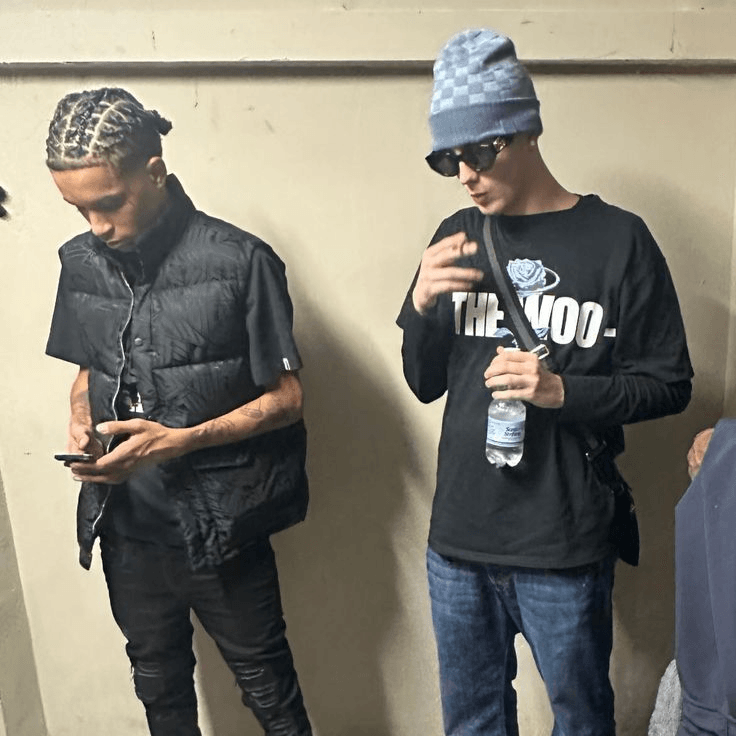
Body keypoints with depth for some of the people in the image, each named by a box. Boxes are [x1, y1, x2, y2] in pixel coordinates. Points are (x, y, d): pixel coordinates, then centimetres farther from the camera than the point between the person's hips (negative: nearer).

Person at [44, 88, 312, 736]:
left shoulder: (239, 261, -15)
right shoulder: (82, 262, 2)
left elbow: (285, 396, -11)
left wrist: (181, 440, -22)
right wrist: (81, 418, -7)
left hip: (219, 526, -5)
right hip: (127, 522, 5)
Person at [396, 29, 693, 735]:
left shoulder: (616, 239, -7)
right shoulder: (458, 237, 5)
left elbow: (668, 384, -3)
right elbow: (425, 384, 9)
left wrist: (563, 391, -19)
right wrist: (421, 306, -10)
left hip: (565, 547, -3)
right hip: (458, 540, 4)